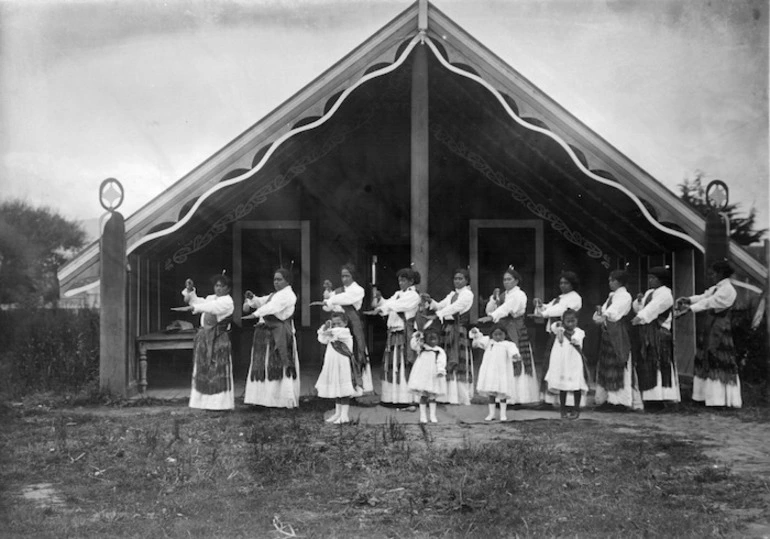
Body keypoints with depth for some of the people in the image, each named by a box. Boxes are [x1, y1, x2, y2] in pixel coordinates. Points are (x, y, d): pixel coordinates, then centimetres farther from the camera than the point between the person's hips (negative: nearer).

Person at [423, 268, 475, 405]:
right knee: (447, 362, 3)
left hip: (459, 329, -6)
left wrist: (437, 315, -22)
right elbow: (440, 306, 13)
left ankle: (462, 396, -2)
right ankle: (449, 395, 7)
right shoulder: (452, 294, 21)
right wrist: (430, 300, -6)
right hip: (448, 328, 7)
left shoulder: (467, 294, -1)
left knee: (459, 362, -6)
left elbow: (454, 307, -14)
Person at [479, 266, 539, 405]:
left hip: (516, 332, -6)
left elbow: (506, 308, -22)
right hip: (503, 331, 6)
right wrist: (494, 298, -4)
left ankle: (518, 397, -5)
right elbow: (489, 310, 13)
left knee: (516, 364, -8)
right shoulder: (503, 295, 16)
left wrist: (491, 317, -36)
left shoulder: (519, 295, -5)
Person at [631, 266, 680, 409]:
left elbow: (654, 307, -19)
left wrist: (640, 317, -31)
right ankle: (649, 399, 6)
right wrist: (639, 300, -1)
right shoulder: (649, 293, 22)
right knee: (645, 366, 4)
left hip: (658, 334, -8)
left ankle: (657, 400, -14)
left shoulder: (665, 293, -5)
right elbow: (639, 309, 19)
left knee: (656, 364, -12)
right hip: (646, 335, 8)